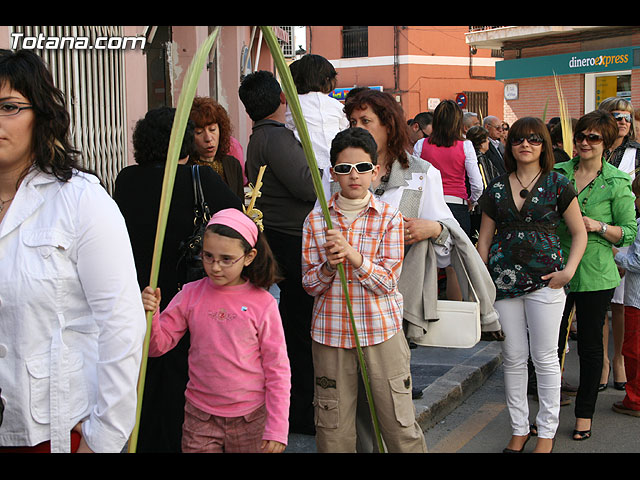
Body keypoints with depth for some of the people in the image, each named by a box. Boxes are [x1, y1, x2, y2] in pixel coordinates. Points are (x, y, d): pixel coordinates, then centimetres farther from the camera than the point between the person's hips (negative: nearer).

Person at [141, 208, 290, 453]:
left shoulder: (263, 303, -8)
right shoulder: (190, 295, -2)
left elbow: (278, 369, -4)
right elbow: (157, 345, 0)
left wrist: (277, 428, -6)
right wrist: (150, 314, -20)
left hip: (251, 420, -1)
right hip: (199, 417, 1)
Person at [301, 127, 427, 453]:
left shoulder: (389, 218, -2)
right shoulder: (316, 220, 3)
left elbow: (387, 282, -7)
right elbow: (309, 284, 3)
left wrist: (352, 254, -21)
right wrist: (328, 266, -18)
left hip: (381, 330, -1)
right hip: (330, 331, 1)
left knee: (400, 425, 3)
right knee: (334, 431, 8)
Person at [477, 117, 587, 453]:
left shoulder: (558, 185, 2)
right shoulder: (496, 189, 9)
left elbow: (579, 233, 5)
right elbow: (484, 239, 11)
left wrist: (569, 270, -9)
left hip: (544, 280, -2)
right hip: (504, 280, 3)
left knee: (545, 358, 4)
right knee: (513, 358, 8)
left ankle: (547, 432, 17)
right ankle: (519, 429, 22)